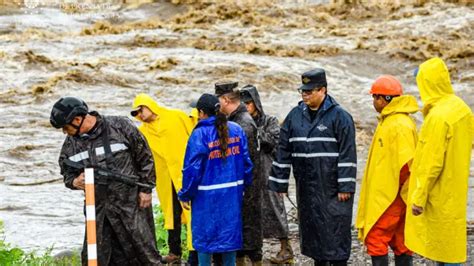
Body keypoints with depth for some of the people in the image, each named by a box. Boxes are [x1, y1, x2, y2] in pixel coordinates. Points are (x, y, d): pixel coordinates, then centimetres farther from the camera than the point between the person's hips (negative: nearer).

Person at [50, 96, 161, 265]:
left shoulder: (120, 127, -8)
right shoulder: (70, 144, 4)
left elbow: (145, 158, -1)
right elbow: (67, 173, 15)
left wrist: (146, 189, -3)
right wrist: (74, 181, -9)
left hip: (130, 203, -4)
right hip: (97, 209, 4)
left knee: (144, 252, 2)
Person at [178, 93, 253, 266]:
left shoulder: (199, 135, -14)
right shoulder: (236, 130, 0)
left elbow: (192, 168, -12)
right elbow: (245, 160, 6)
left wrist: (185, 195, -3)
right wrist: (245, 184, 16)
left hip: (207, 195, -5)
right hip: (233, 193, 5)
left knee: (204, 235, 8)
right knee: (230, 231, 15)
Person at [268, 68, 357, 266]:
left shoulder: (339, 116, -7)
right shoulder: (295, 115, 9)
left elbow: (347, 154, -10)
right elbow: (284, 151, 11)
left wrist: (345, 187, -14)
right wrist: (280, 183, 9)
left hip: (332, 188, -6)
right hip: (306, 188, 6)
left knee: (335, 231, -4)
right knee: (311, 228, 12)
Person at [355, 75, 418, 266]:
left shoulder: (400, 125, -18)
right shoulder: (388, 120, 13)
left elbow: (406, 163, -23)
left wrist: (394, 190, -15)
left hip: (390, 197, -10)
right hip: (384, 195, 10)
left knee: (375, 239, -7)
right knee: (399, 242, 12)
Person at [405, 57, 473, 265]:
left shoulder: (438, 116, -22)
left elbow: (432, 163, -22)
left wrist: (419, 197, -16)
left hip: (439, 196, -9)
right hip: (456, 192, 9)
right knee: (450, 242, 15)